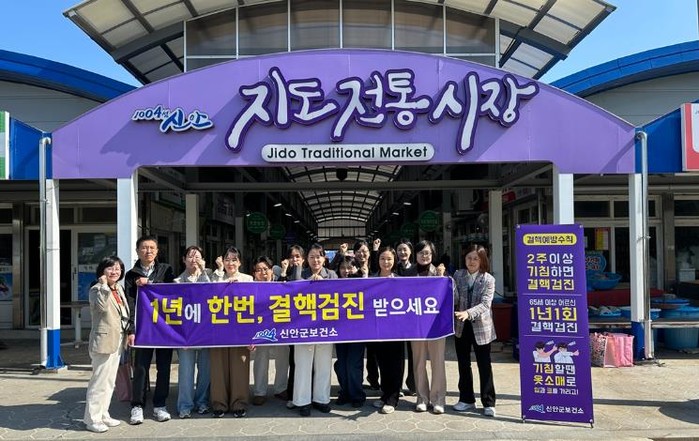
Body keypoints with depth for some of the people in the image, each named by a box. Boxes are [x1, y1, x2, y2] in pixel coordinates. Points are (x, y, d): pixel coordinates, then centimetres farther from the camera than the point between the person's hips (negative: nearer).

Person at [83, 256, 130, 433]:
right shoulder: (97, 289, -11)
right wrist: (104, 285, -27)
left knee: (109, 382, 15)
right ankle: (92, 419, 4)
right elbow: (102, 306, -32)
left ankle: (103, 415, 25)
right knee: (100, 381, -5)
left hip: (117, 341, 9)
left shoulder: (119, 289, 13)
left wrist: (128, 332, 19)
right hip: (104, 341, -8)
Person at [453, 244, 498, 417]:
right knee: (463, 364, 11)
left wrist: (468, 313, -33)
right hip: (461, 326, 3)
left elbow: (485, 304, -18)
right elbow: (454, 300, 0)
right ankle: (466, 399, 24)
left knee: (484, 365, 3)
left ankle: (488, 403, 13)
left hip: (481, 327, -3)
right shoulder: (458, 275, 2)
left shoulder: (488, 279, -8)